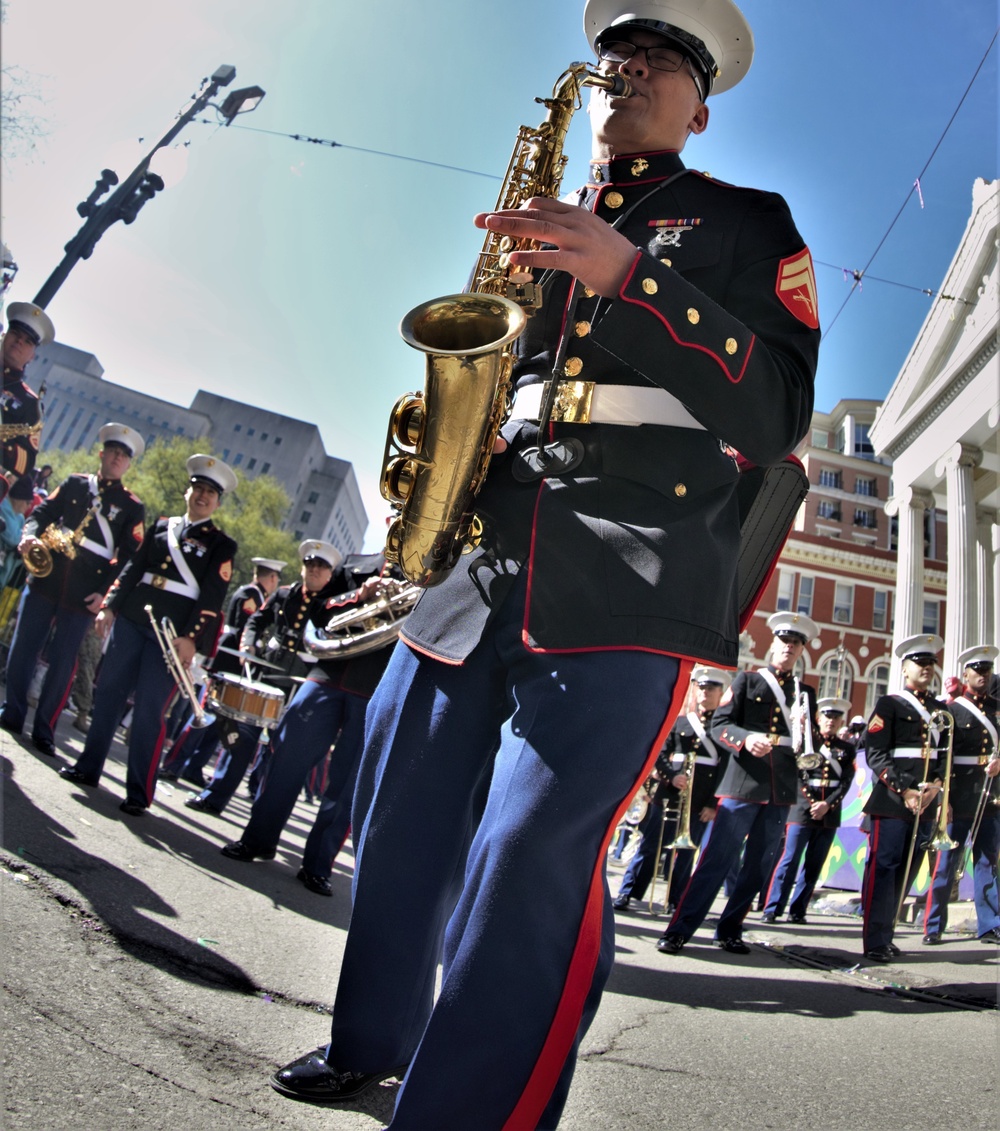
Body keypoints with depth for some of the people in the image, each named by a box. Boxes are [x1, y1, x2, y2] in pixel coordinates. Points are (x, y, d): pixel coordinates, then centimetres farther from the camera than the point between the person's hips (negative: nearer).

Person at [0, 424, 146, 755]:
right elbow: (43, 511, 8)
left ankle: (43, 731, 13)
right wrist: (31, 535, -14)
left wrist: (106, 592, -10)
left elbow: (130, 555, 0)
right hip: (46, 578, 2)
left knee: (62, 662, 2)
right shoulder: (74, 483, 12)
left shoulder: (132, 506, 5)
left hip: (84, 593, -2)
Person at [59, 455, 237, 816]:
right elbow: (133, 568, 14)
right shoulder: (161, 525, 14)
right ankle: (89, 766, 24)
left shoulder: (221, 544, 2)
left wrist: (191, 638, -15)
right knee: (109, 691, 9)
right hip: (131, 619, 4)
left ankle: (139, 792, 3)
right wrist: (109, 606, 6)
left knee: (150, 710, -4)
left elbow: (212, 597, -6)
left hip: (174, 632, -4)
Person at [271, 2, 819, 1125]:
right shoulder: (540, 227, 27)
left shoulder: (748, 222, 15)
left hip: (626, 585, -4)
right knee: (401, 831, 11)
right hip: (471, 568, 5)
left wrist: (630, 274, -11)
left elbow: (778, 412, 0)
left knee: (529, 858, -17)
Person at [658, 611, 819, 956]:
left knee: (759, 867, 8)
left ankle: (729, 931, 22)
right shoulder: (747, 680, 7)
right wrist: (746, 739, -22)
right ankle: (678, 931, -1)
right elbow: (719, 725, -3)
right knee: (717, 860, -6)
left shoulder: (806, 692, 16)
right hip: (743, 784, -4)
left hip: (782, 791, 4)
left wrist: (805, 734, -9)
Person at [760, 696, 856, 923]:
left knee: (814, 866, 6)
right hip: (802, 811, -3)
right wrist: (810, 802, -13)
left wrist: (827, 805, -10)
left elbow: (845, 783, 2)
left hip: (829, 815, 3)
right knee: (790, 860, -7)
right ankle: (772, 909, -4)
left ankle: (798, 911, 12)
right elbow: (795, 776, -1)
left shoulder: (847, 749, 11)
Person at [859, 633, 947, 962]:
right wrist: (905, 790, -15)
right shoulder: (889, 704, 2)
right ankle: (875, 941, -1)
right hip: (891, 800, -6)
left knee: (906, 871, 8)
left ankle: (885, 934, 17)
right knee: (883, 867, -6)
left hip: (925, 802, 6)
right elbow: (876, 756, -6)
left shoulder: (941, 709, 18)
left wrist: (936, 785, -6)